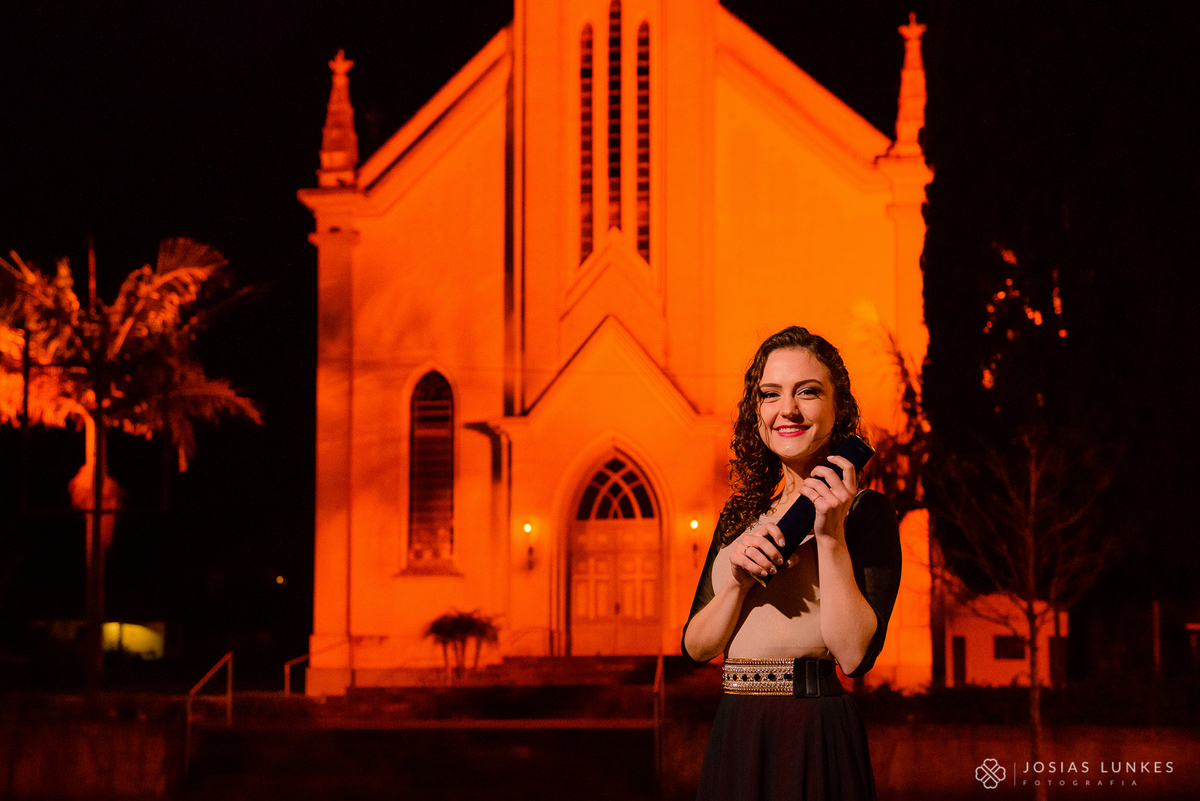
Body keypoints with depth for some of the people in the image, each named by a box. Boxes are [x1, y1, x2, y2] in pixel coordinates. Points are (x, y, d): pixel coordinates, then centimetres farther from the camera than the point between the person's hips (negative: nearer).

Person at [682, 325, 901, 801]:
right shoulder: (741, 514, 11)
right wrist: (738, 583, -11)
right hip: (735, 738, 5)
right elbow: (695, 647, 5)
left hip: (818, 743, -5)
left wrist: (830, 536, -19)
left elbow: (856, 654, -16)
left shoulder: (866, 511, -5)